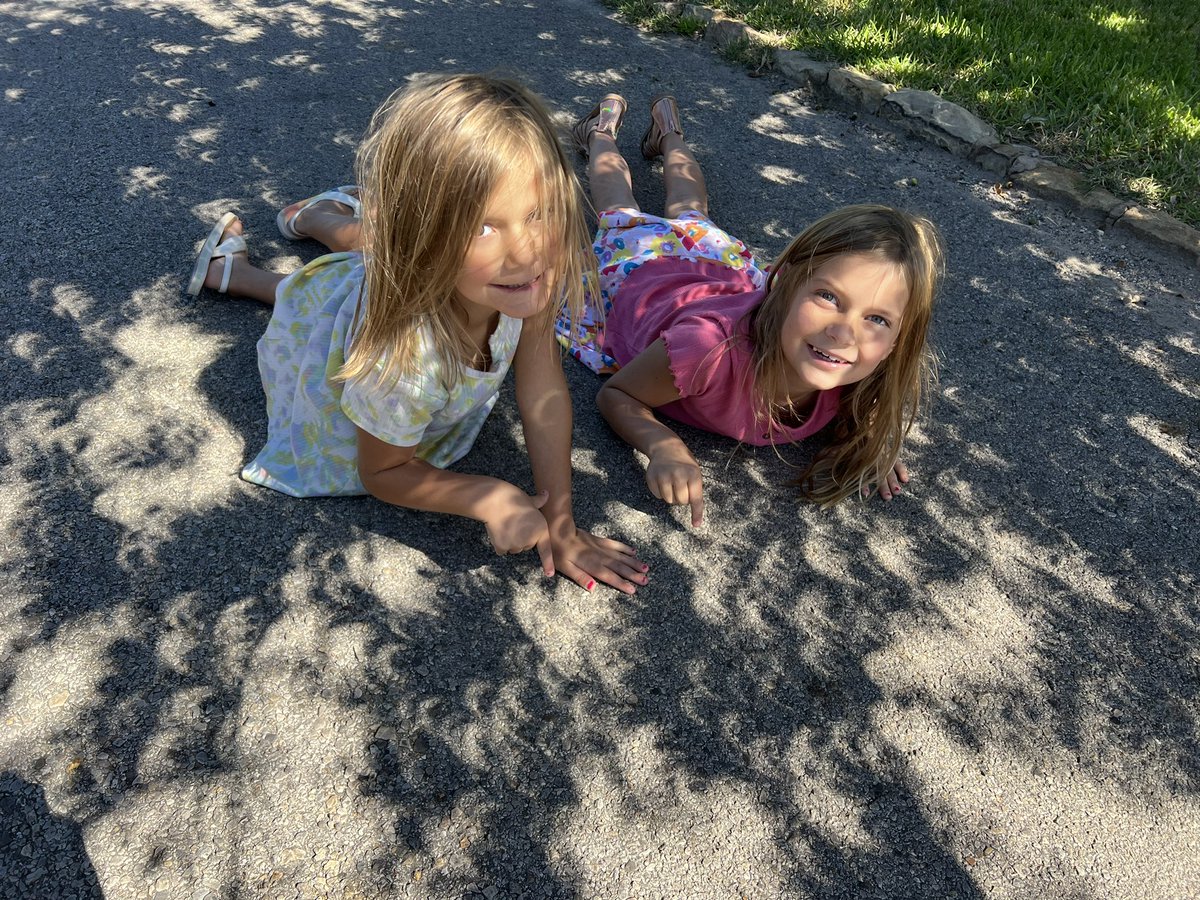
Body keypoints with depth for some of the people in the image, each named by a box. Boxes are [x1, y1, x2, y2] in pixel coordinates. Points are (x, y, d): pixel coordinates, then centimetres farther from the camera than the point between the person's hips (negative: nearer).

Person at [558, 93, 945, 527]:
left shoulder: (854, 380, -36)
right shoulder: (712, 348, -50)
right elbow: (615, 394, -32)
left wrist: (869, 435, -30)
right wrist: (664, 444, -52)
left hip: (726, 277, 3)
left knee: (690, 217, 36)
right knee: (622, 214, 31)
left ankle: (667, 132, 61)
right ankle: (604, 128, 55)